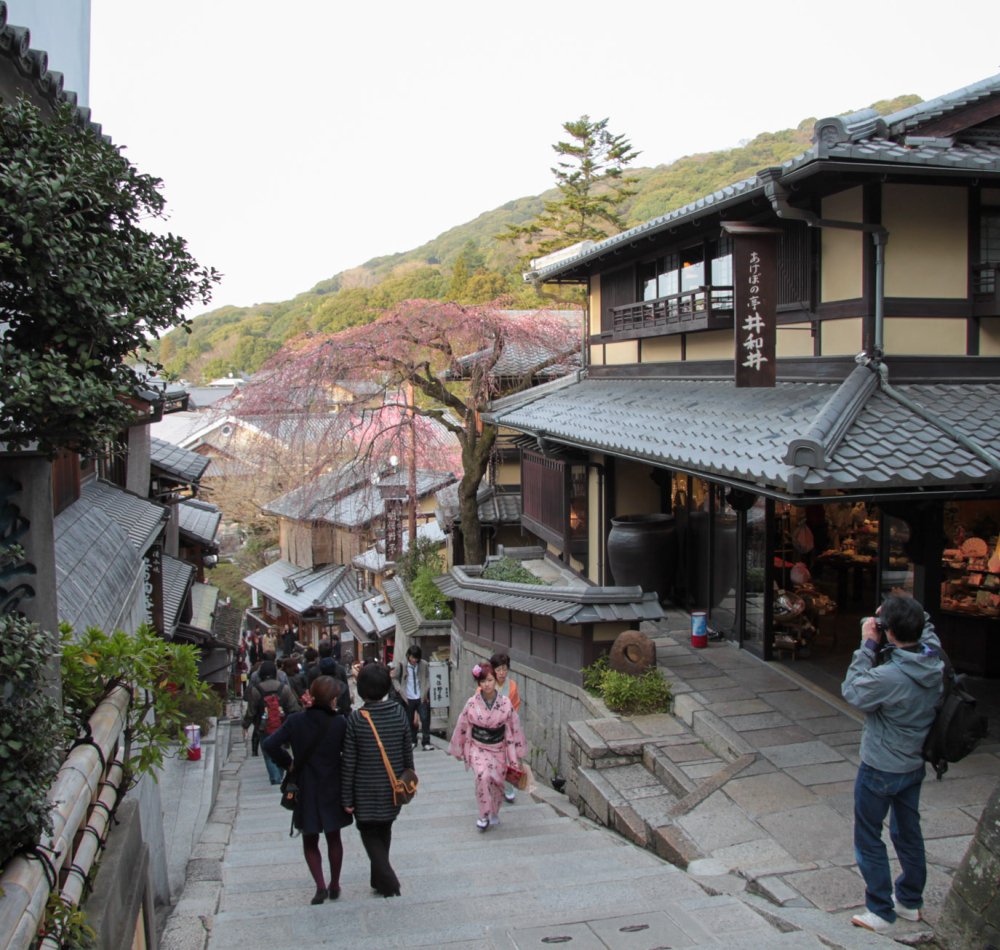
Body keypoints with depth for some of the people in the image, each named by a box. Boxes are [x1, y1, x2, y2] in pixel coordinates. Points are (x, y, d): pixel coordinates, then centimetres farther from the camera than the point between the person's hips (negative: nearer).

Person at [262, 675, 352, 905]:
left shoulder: (296, 721, -8)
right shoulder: (340, 723, -14)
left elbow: (270, 745, -12)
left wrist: (288, 763, 1)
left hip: (305, 791, 1)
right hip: (333, 789, -1)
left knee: (310, 842, 15)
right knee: (334, 838, 17)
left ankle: (320, 885, 2)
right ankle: (334, 885, 26)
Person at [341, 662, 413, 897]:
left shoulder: (356, 719, -17)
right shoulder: (399, 713, -7)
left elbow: (349, 763, -13)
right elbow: (407, 753, 1)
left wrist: (347, 798, -4)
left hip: (366, 793, -4)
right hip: (392, 790, 4)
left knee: (370, 834, 12)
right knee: (384, 832, 22)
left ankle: (388, 881, 0)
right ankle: (379, 879, 33)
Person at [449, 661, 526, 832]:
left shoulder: (505, 702, -10)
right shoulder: (472, 704, -12)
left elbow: (513, 727, -1)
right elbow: (462, 727, -1)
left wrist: (514, 754, 3)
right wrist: (458, 750, 7)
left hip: (498, 749, 2)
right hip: (478, 747, -2)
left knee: (497, 781, 8)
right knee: (483, 775, -25)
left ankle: (494, 813, 37)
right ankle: (484, 816, -9)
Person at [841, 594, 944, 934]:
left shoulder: (888, 676, -34)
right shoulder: (935, 661, -13)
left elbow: (851, 691, -17)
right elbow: (927, 630, 9)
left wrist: (868, 645, -17)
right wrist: (910, 615, -7)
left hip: (880, 769, -7)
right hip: (914, 765, 7)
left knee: (868, 839, 10)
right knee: (908, 832, 23)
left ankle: (880, 912, 19)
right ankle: (911, 902, 39)